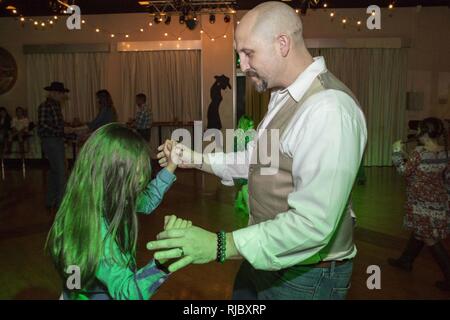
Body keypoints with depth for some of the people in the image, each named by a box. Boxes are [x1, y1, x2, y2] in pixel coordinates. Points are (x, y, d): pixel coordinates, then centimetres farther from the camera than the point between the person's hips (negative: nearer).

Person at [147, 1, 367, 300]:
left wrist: (221, 245, -31)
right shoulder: (285, 95, 5)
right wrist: (196, 159, 3)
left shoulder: (328, 110, -28)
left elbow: (314, 222, -31)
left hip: (305, 276, -8)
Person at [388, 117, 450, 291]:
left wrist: (397, 151, -2)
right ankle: (406, 260, 38)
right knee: (419, 232, 21)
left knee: (429, 238, 1)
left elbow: (404, 171, -10)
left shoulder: (419, 152, -20)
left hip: (422, 202, -8)